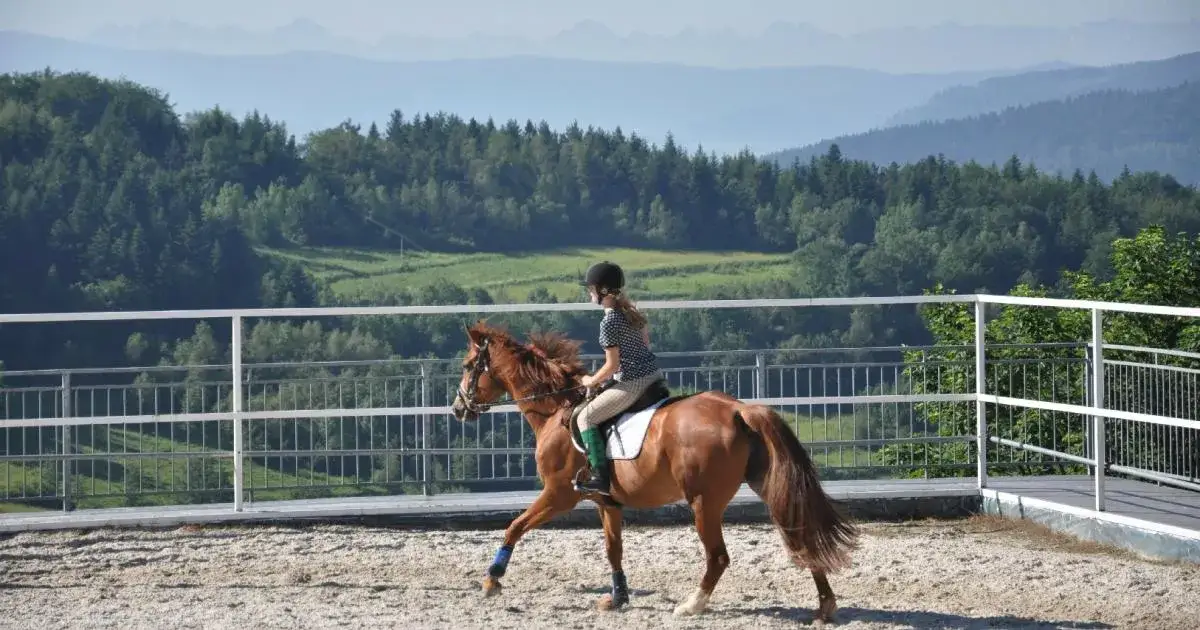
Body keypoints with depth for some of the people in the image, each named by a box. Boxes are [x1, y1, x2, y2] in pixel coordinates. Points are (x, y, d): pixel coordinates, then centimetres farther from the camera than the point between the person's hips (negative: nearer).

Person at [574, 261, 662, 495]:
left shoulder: (609, 322, -16)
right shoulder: (631, 311, 10)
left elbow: (612, 365, -15)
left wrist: (592, 381, 1)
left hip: (632, 383, -9)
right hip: (654, 374, 9)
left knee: (586, 417, -3)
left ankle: (600, 476, -11)